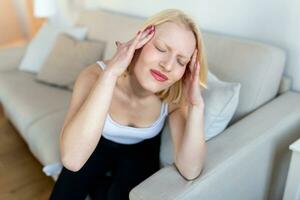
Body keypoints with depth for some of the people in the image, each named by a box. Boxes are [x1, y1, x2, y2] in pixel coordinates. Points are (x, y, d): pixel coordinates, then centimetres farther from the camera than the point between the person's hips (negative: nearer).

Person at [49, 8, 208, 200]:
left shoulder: (175, 96, -26)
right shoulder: (95, 75, -32)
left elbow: (190, 172, -31)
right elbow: (72, 160, -46)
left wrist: (196, 106, -43)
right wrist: (110, 73, -50)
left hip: (141, 153, 1)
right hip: (98, 146, 0)